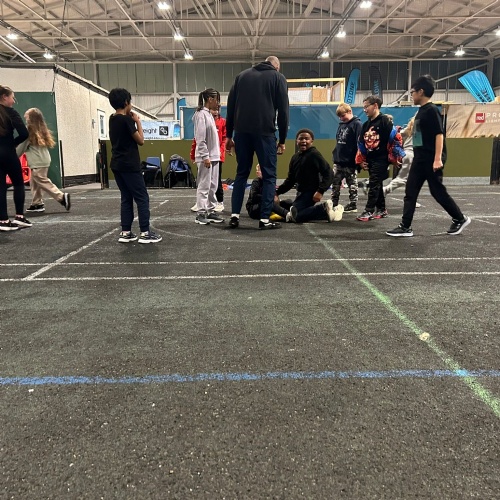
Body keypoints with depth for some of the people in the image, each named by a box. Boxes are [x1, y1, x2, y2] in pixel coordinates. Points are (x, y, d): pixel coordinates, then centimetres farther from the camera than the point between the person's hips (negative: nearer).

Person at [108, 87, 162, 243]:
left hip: (117, 165, 9)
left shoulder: (112, 119, 12)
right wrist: (138, 122, 1)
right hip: (129, 165, -9)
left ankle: (125, 233, 10)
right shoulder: (126, 119, -13)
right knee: (142, 198, -4)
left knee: (126, 198, 11)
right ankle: (145, 233, -4)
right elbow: (140, 140, -9)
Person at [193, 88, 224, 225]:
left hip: (214, 156, 9)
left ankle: (211, 211, 17)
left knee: (213, 186, 11)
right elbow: (200, 138, -17)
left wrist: (216, 154, 15)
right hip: (205, 157, -9)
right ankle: (200, 214, -1)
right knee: (204, 186, -6)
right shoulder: (201, 115, -11)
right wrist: (205, 156, -20)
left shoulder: (209, 115, 17)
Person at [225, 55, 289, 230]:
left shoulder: (242, 75, 20)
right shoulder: (278, 77, 10)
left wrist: (229, 135, 16)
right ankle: (265, 219, -1)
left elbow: (230, 106, 15)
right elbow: (283, 111, 3)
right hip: (264, 132, -3)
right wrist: (282, 140, 8)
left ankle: (234, 215, 6)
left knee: (241, 173, 13)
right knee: (269, 175, 4)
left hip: (242, 132, 4)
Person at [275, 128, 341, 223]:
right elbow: (290, 179, 17)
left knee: (294, 216, -20)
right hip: (301, 192, 9)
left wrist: (320, 191, -26)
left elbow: (329, 173, -17)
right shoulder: (295, 157, 12)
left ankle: (324, 209, -13)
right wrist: (278, 192, 7)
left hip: (311, 192, -9)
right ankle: (325, 210, 11)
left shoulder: (314, 154, -12)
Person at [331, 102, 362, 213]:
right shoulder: (341, 125, 13)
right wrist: (335, 155, 16)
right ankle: (333, 204, 16)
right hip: (338, 161, 7)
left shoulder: (357, 124, -9)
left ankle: (353, 205, 11)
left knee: (352, 185, 3)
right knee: (335, 183, 9)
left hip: (350, 162, -7)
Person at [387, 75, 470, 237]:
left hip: (431, 160, -9)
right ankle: (405, 227, 6)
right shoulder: (421, 111, 13)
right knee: (410, 192, 4)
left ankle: (460, 219, 21)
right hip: (420, 160, 9)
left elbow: (439, 134, -19)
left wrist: (438, 159, -24)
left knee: (438, 192, 2)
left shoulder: (431, 110, -13)